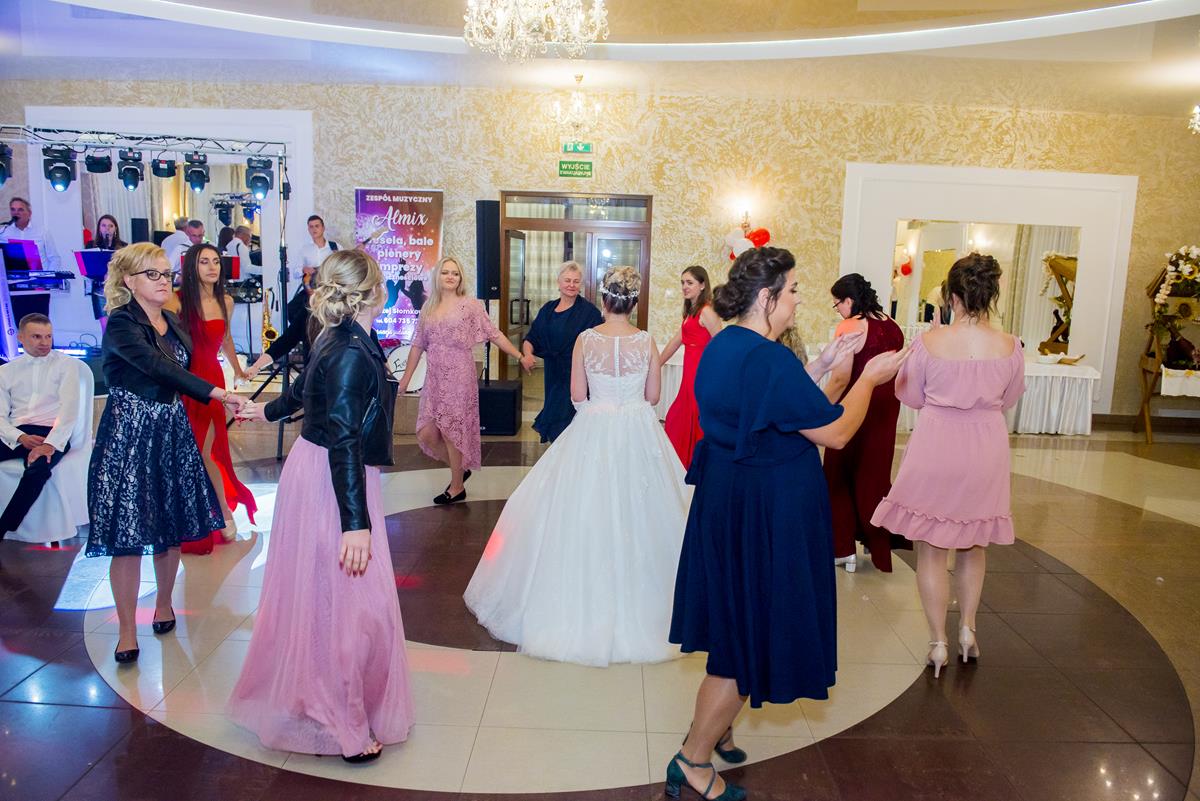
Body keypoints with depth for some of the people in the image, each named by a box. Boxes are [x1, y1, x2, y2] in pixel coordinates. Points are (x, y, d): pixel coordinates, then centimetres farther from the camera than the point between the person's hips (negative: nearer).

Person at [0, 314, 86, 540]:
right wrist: (21, 438, -11)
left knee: (38, 467, -35)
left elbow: (69, 407, -5)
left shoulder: (66, 365, 9)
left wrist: (51, 443, -20)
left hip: (51, 434, -3)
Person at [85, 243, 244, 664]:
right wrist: (216, 393, -36)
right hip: (129, 434, -6)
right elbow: (160, 367, -27)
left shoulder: (173, 323, 11)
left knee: (172, 527, 11)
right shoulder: (121, 325, -12)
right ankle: (127, 630, 7)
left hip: (172, 432, 6)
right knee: (128, 534, -4)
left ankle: (164, 604, 31)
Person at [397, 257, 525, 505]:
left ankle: (457, 487, 18)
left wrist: (520, 356, -11)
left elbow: (495, 335, -4)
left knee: (451, 432, 0)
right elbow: (418, 345, 15)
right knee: (425, 434, 2)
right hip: (434, 379, 5)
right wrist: (406, 377, 14)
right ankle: (461, 468, 27)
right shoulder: (428, 308, 11)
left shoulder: (470, 305, -2)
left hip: (459, 378, -5)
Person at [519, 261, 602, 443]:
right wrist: (527, 354, -11)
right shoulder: (548, 309, 9)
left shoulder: (589, 311, -7)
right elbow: (531, 339, 10)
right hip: (553, 376, 6)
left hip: (576, 378, -5)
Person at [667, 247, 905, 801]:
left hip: (725, 500, 10)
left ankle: (714, 726, 40)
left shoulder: (722, 346, 5)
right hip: (767, 512, -10)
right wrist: (869, 378, -5)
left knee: (736, 623, 24)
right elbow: (835, 432, -19)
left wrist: (820, 367, 10)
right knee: (752, 636, 5)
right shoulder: (770, 360, -25)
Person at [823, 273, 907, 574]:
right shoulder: (893, 326, 5)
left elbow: (840, 379, -20)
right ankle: (877, 542, 29)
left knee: (842, 477, 8)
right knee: (874, 475, 19)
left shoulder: (851, 327, -16)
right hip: (886, 411, 7)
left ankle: (843, 549, 14)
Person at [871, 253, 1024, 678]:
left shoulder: (930, 341, -15)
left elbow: (910, 395, -2)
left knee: (931, 549, 10)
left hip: (935, 450, -3)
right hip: (985, 453, 3)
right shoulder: (1010, 346, -8)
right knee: (973, 545, 23)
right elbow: (1009, 399, 7)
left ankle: (939, 642, 16)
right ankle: (967, 630, 31)